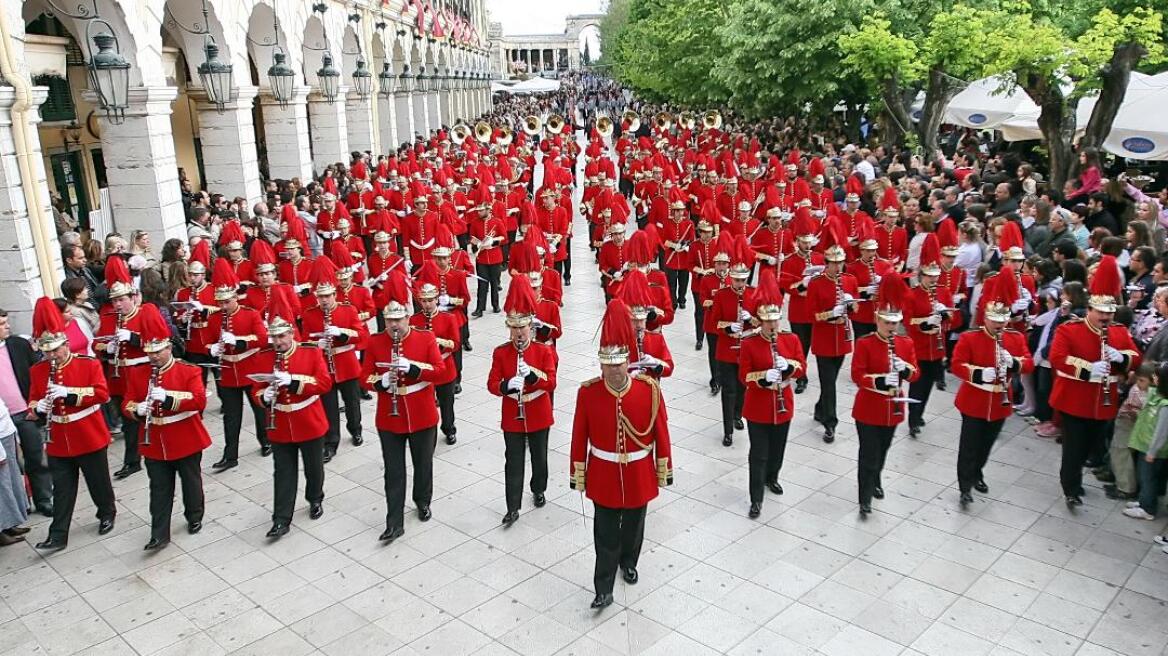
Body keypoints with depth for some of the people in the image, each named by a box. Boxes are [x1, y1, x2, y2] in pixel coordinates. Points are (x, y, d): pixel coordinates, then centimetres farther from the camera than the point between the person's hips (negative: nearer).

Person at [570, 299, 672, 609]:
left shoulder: (650, 389, -14)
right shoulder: (587, 392, -14)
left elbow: (661, 432, -5)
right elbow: (579, 437, -6)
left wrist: (664, 469, 1)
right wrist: (577, 475, 0)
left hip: (639, 473, 1)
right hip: (603, 474, -1)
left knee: (634, 524, 21)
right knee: (606, 532, 5)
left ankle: (629, 563, 48)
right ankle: (603, 589, 17)